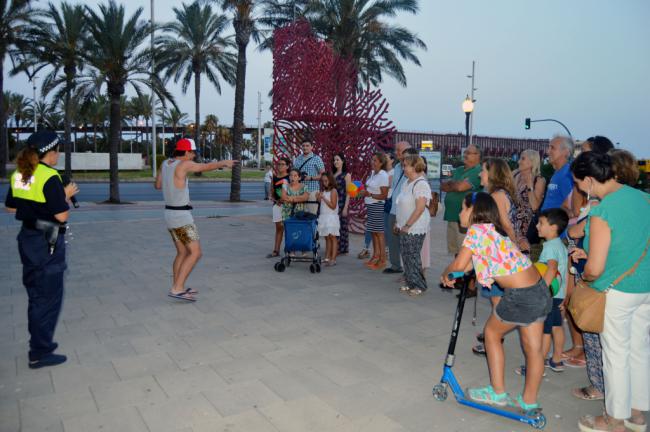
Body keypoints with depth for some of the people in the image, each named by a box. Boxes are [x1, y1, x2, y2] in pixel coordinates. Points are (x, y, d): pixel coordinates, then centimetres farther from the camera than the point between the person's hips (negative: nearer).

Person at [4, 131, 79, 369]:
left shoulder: (18, 175, 5)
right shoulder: (50, 177, -19)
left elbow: (10, 208, 13)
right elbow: (62, 216, -19)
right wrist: (66, 195, -3)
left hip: (27, 238, 8)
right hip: (48, 242, -8)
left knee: (35, 295, 20)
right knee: (49, 297, 2)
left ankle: (39, 342, 34)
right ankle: (40, 354, 9)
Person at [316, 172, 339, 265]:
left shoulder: (333, 191, -9)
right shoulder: (323, 191, 12)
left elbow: (333, 206, -14)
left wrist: (323, 198, -18)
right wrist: (318, 198, -1)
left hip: (331, 217, -7)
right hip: (323, 216, 7)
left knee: (332, 237, -5)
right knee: (327, 238, 10)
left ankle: (333, 259, -5)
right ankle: (327, 258, 14)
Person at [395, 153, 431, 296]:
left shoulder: (421, 184, -16)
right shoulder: (407, 182, 13)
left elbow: (420, 208, -21)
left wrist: (407, 225, -19)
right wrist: (398, 222, 16)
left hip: (414, 229, -9)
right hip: (405, 228, 9)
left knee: (412, 256, -3)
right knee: (406, 255, 12)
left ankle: (419, 285, 10)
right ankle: (410, 283, 24)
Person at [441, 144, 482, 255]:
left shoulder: (478, 172, -9)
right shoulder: (458, 170, 18)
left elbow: (461, 187, -20)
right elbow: (442, 186, 11)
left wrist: (450, 184, 1)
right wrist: (454, 185, -8)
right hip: (452, 216, 9)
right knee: (454, 251, 17)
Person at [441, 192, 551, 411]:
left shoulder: (476, 230, -10)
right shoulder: (492, 229, 16)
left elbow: (459, 264, -14)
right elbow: (476, 262, 18)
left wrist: (446, 273, 5)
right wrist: (452, 274, 19)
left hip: (521, 296, -8)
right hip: (539, 289, 8)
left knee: (491, 332, 13)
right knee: (533, 347, 14)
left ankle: (497, 393, 22)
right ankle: (529, 401, 27)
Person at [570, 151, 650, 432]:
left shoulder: (601, 213, -24)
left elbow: (595, 269, -23)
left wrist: (584, 277, -1)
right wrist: (591, 252, 11)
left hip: (617, 291, -7)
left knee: (616, 354, 8)